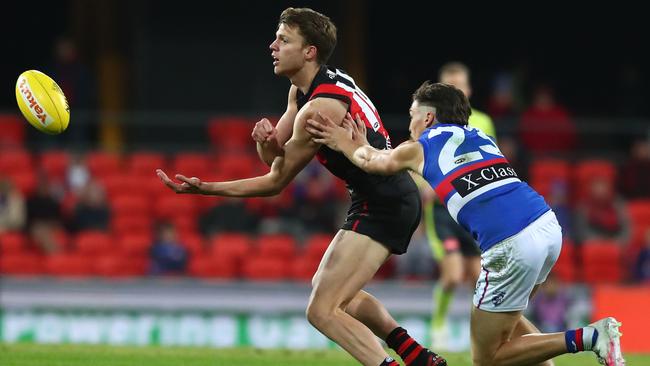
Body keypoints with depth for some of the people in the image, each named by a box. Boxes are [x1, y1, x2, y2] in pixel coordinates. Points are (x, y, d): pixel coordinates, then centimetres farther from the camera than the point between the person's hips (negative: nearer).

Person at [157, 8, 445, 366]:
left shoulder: (320, 108, -22)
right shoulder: (302, 90, 8)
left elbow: (276, 181, -14)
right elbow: (273, 156, 10)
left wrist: (205, 188, -16)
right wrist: (267, 140, -15)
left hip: (381, 207, -11)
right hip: (393, 198, 11)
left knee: (322, 310, -14)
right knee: (324, 286, 27)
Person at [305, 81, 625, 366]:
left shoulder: (418, 149, 10)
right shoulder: (481, 138, 27)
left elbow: (371, 161, 34)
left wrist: (344, 143, 52)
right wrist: (361, 143, 50)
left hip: (511, 246, -7)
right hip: (548, 225, 7)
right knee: (506, 318, 32)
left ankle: (587, 338, -10)